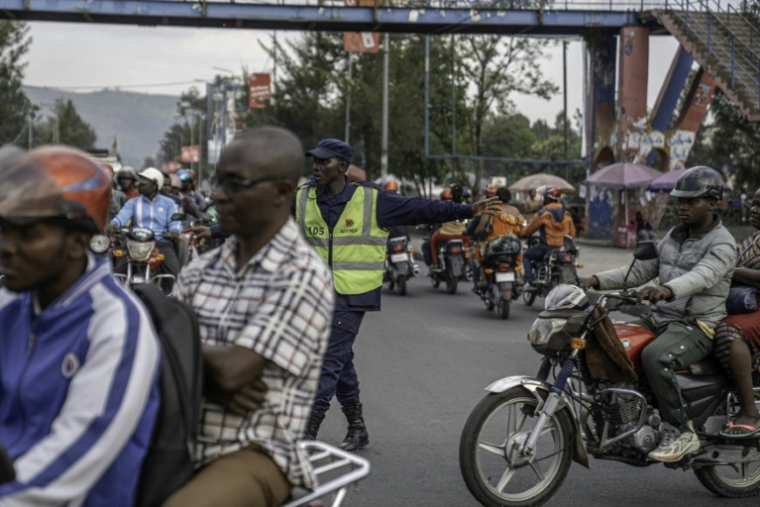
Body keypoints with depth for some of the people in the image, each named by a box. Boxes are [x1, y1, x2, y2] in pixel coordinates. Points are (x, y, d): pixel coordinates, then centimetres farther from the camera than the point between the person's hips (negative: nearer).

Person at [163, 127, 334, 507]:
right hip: (183, 445, 7)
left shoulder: (303, 276, -12)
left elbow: (232, 370, -20)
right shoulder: (201, 270, 9)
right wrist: (206, 379, -14)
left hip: (255, 455, -6)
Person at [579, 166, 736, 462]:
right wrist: (598, 280, 0)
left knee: (654, 358, -36)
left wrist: (666, 290, -52)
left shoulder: (722, 244, -11)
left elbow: (701, 277, -31)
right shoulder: (675, 236, 16)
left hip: (697, 326, -8)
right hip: (659, 318, 8)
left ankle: (682, 433, -23)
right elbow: (642, 270, 15)